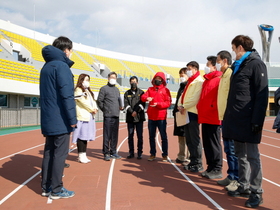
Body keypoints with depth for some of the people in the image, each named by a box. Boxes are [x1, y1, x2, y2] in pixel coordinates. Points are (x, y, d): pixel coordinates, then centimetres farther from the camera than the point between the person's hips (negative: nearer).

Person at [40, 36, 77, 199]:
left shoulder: (46, 66, 17)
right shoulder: (61, 66, -11)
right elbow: (67, 95, -19)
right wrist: (72, 119, -17)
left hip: (48, 119, 9)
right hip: (60, 120, -9)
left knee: (49, 152, 12)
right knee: (60, 154, -1)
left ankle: (46, 187, 20)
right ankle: (56, 190, 6)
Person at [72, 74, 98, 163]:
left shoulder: (88, 91, 23)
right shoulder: (78, 90, -3)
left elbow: (93, 101, 16)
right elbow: (83, 102, -12)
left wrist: (95, 109, -3)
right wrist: (92, 109, -8)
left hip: (89, 116, 8)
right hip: (82, 116, -8)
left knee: (86, 136, 8)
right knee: (81, 136, -6)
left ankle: (83, 155, 13)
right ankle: (81, 156, 0)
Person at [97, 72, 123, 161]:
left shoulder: (117, 89, 20)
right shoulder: (104, 88, 0)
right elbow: (99, 101, -3)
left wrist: (120, 106, 10)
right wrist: (105, 110, 0)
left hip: (116, 115, 6)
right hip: (108, 116, -6)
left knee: (115, 135, 9)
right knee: (107, 135, -5)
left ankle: (113, 152, 19)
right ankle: (106, 153, 2)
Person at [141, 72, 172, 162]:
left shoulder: (166, 90, 3)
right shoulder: (150, 89, 12)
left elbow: (168, 103, -6)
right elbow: (143, 97, -3)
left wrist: (158, 104, -19)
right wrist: (147, 98, -26)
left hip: (161, 117, -3)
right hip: (151, 117, 3)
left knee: (163, 136, 3)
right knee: (151, 136, 10)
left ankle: (165, 155, 13)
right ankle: (152, 154, 22)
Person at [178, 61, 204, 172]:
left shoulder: (199, 82, -7)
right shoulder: (189, 82, 23)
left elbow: (195, 98, -18)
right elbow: (183, 95, 19)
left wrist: (184, 106, -14)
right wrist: (180, 105, 2)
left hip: (193, 113, -9)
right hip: (186, 113, 9)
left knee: (194, 139, -7)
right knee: (188, 139, 11)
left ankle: (198, 164, 0)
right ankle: (193, 161, 19)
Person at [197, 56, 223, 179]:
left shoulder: (218, 79, -8)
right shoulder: (206, 80, 20)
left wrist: (213, 107, -19)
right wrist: (199, 107, 13)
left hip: (213, 117, -9)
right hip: (204, 117, 9)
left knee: (214, 144, -2)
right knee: (206, 144, 12)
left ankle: (217, 170, 7)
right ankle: (210, 167, 22)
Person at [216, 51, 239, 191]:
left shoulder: (232, 74, -11)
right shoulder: (223, 76, 19)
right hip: (224, 118, 10)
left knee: (233, 150, -4)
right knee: (228, 150, 14)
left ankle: (238, 180, 5)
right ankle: (231, 176, 23)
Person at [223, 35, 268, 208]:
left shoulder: (256, 64, -6)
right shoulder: (238, 66, 18)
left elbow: (262, 94, -14)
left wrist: (257, 120, -20)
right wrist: (229, 116, 13)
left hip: (248, 120, -8)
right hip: (236, 119, 8)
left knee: (252, 156, 0)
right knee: (241, 155, 14)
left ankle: (257, 192, 12)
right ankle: (244, 187, 25)